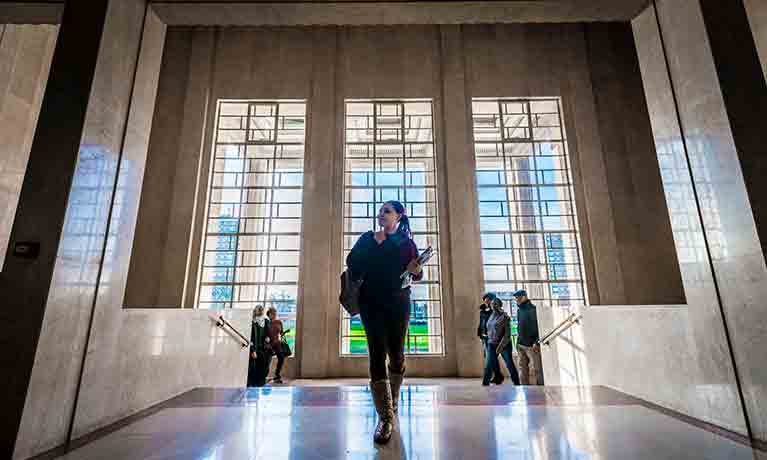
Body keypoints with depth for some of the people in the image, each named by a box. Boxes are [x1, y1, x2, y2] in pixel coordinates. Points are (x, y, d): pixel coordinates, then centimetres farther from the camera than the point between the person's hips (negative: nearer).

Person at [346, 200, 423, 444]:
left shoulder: (406, 242, 10)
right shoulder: (367, 238, 11)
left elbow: (418, 275, 8)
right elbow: (352, 264, -1)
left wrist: (416, 271, -15)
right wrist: (374, 243, -7)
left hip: (398, 303, 1)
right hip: (371, 303, 0)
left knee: (396, 353, 8)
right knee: (377, 354, -7)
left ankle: (393, 398, 36)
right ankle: (386, 417, -3)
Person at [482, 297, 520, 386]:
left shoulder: (505, 317, -9)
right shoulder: (491, 316, 9)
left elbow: (507, 334, -13)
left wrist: (501, 345, -18)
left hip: (504, 344, -4)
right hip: (491, 344, 5)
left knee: (510, 365, 6)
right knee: (488, 365, -4)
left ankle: (517, 383, 23)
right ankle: (485, 383, 1)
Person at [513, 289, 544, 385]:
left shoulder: (532, 309, -10)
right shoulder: (519, 310, 13)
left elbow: (538, 327, -15)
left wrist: (536, 342, -19)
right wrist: (518, 341, 15)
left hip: (531, 344, -8)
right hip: (521, 344, 8)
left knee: (536, 368, -2)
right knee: (523, 367, 10)